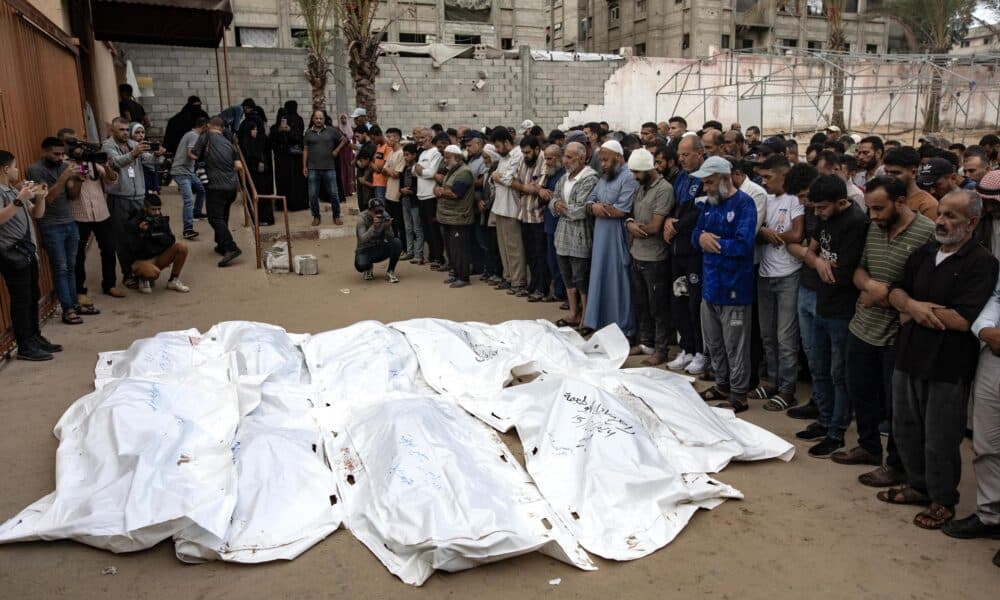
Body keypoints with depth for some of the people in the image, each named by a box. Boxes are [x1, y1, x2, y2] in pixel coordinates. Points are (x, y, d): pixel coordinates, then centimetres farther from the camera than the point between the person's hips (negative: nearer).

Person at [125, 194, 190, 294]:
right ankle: (144, 279, 2)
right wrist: (142, 232, -28)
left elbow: (171, 242, -4)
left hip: (159, 258, 5)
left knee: (182, 247, -17)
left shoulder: (162, 220, 1)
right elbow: (133, 249, -16)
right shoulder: (134, 223, -13)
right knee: (154, 272, -38)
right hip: (141, 260, -5)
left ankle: (173, 281, -2)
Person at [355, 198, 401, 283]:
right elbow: (362, 240, -30)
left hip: (380, 249, 3)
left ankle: (390, 272, -8)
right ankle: (368, 269, 8)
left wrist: (387, 227, -34)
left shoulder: (385, 217, -10)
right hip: (365, 250, -3)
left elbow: (390, 239, -15)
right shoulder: (362, 219, -17)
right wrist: (374, 227, -42)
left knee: (397, 242, -25)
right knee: (361, 265, -34)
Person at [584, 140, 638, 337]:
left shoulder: (628, 178, -12)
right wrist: (593, 207, -13)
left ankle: (623, 328, 10)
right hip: (600, 237, 8)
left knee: (618, 282, 0)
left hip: (618, 239, -8)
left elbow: (621, 210, -21)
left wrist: (598, 207, -8)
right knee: (599, 279, 13)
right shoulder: (603, 178, 15)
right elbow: (589, 202, 11)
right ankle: (597, 321, 24)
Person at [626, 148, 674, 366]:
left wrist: (635, 227, -3)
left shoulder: (664, 189, -15)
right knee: (640, 303, 17)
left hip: (655, 258, -8)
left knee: (658, 307, 2)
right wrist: (630, 223, -10)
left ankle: (660, 350, 12)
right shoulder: (640, 188, 11)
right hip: (637, 255, 8)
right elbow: (631, 215, 13)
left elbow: (654, 227, -19)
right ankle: (645, 342, 31)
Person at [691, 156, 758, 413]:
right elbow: (696, 235, 10)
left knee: (735, 346, 2)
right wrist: (702, 238, -14)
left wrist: (712, 241, -11)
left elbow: (743, 245, -23)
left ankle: (738, 395, 14)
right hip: (710, 283, 8)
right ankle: (722, 385, 33)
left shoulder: (744, 203, -13)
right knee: (713, 342, 18)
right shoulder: (710, 203, 11)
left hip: (734, 286, -8)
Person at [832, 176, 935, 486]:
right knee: (860, 392, 20)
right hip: (862, 328, 7)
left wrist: (887, 296, -17)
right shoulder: (873, 228, 5)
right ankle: (868, 447, 40)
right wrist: (870, 284, -13)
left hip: (899, 335, -7)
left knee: (896, 403, 7)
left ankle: (896, 465, 24)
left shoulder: (928, 233, -16)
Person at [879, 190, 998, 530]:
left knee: (940, 439, 6)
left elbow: (963, 319, -21)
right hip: (910, 357, 7)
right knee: (905, 428, 17)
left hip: (948, 367, -7)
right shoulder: (924, 254, 10)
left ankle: (942, 500, 25)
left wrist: (915, 312, -11)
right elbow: (895, 291, 9)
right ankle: (918, 486, 36)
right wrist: (911, 305, -13)